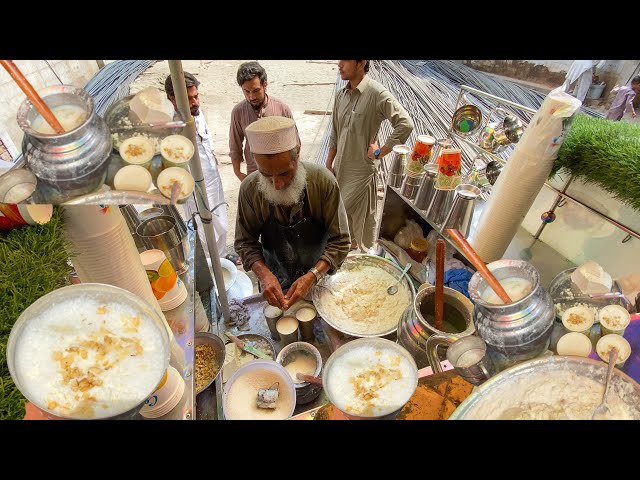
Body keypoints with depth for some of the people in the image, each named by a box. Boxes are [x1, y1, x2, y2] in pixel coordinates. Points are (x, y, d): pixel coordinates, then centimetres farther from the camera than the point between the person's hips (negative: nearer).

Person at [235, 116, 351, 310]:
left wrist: (312, 277, -34)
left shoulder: (323, 181, -27)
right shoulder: (250, 188, -21)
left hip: (319, 276, -1)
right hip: (275, 281, 1)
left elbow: (339, 241, -21)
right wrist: (263, 274, -28)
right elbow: (245, 242, -10)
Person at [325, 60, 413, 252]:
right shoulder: (341, 95, 5)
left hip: (362, 169, -7)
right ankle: (352, 244, 41)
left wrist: (380, 152, -18)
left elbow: (405, 124, -23)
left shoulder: (377, 93, -17)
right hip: (341, 167, 7)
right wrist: (329, 165, 11)